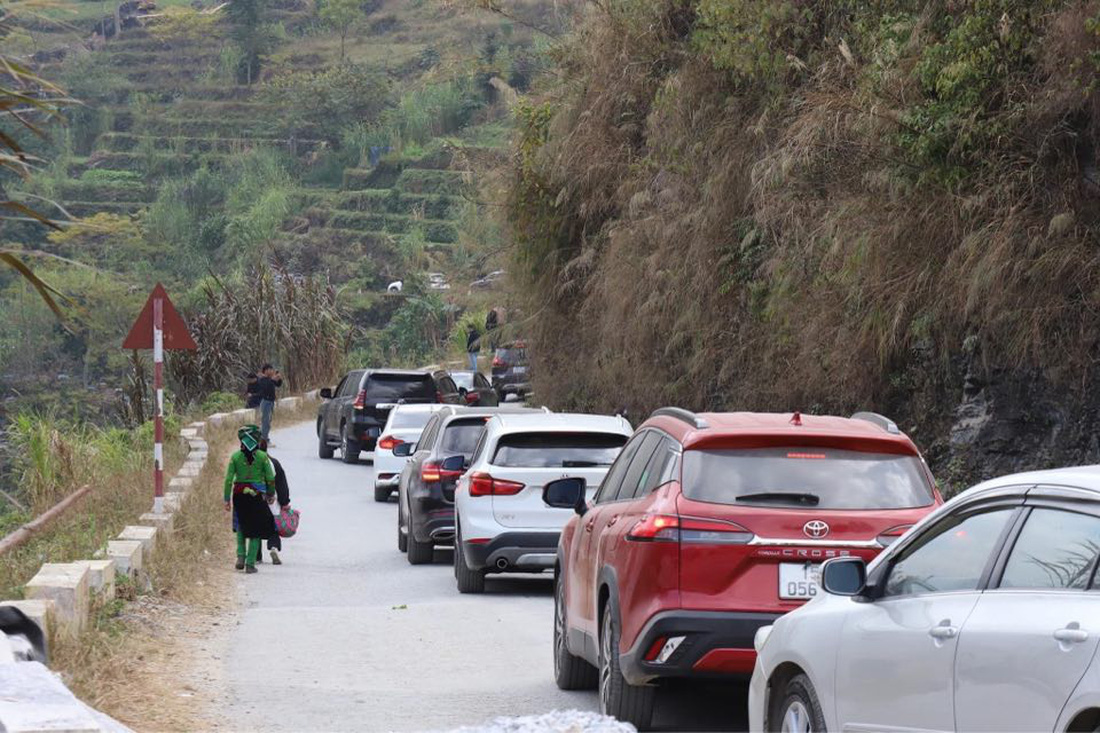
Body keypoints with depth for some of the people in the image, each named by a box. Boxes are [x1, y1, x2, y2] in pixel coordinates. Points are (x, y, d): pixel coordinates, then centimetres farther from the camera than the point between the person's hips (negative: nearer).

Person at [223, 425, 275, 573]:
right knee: (256, 530, 7)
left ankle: (241, 555, 7)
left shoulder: (235, 457, -4)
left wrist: (227, 499, 1)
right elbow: (271, 479, -2)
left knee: (241, 527, 23)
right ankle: (250, 563, 3)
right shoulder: (262, 457, -6)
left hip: (239, 495, 1)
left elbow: (228, 479, -6)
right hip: (257, 495, -1)